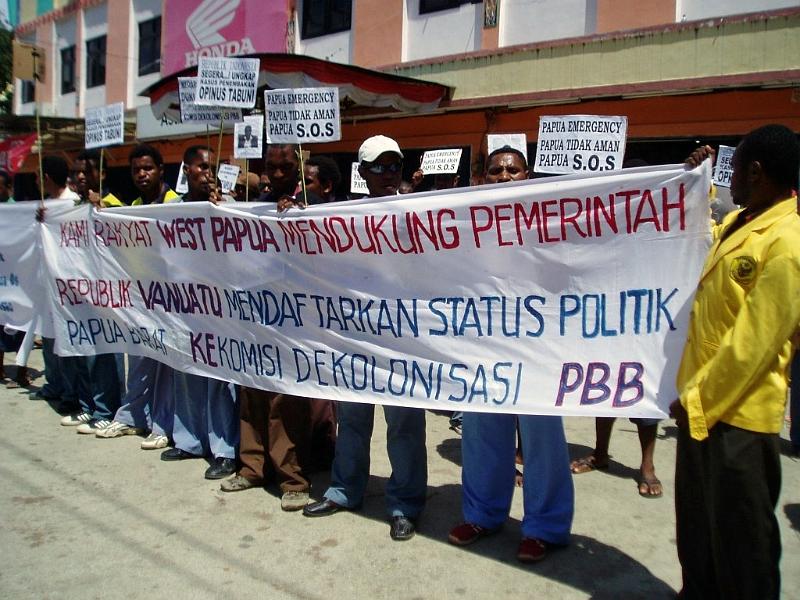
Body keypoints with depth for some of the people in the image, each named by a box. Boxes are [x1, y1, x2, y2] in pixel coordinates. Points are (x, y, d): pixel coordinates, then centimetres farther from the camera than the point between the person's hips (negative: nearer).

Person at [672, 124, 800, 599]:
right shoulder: (738, 223, 8)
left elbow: (753, 345, -23)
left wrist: (698, 400, -17)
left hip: (737, 413, -9)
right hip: (702, 402, 9)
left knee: (740, 537, 8)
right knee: (697, 525, 22)